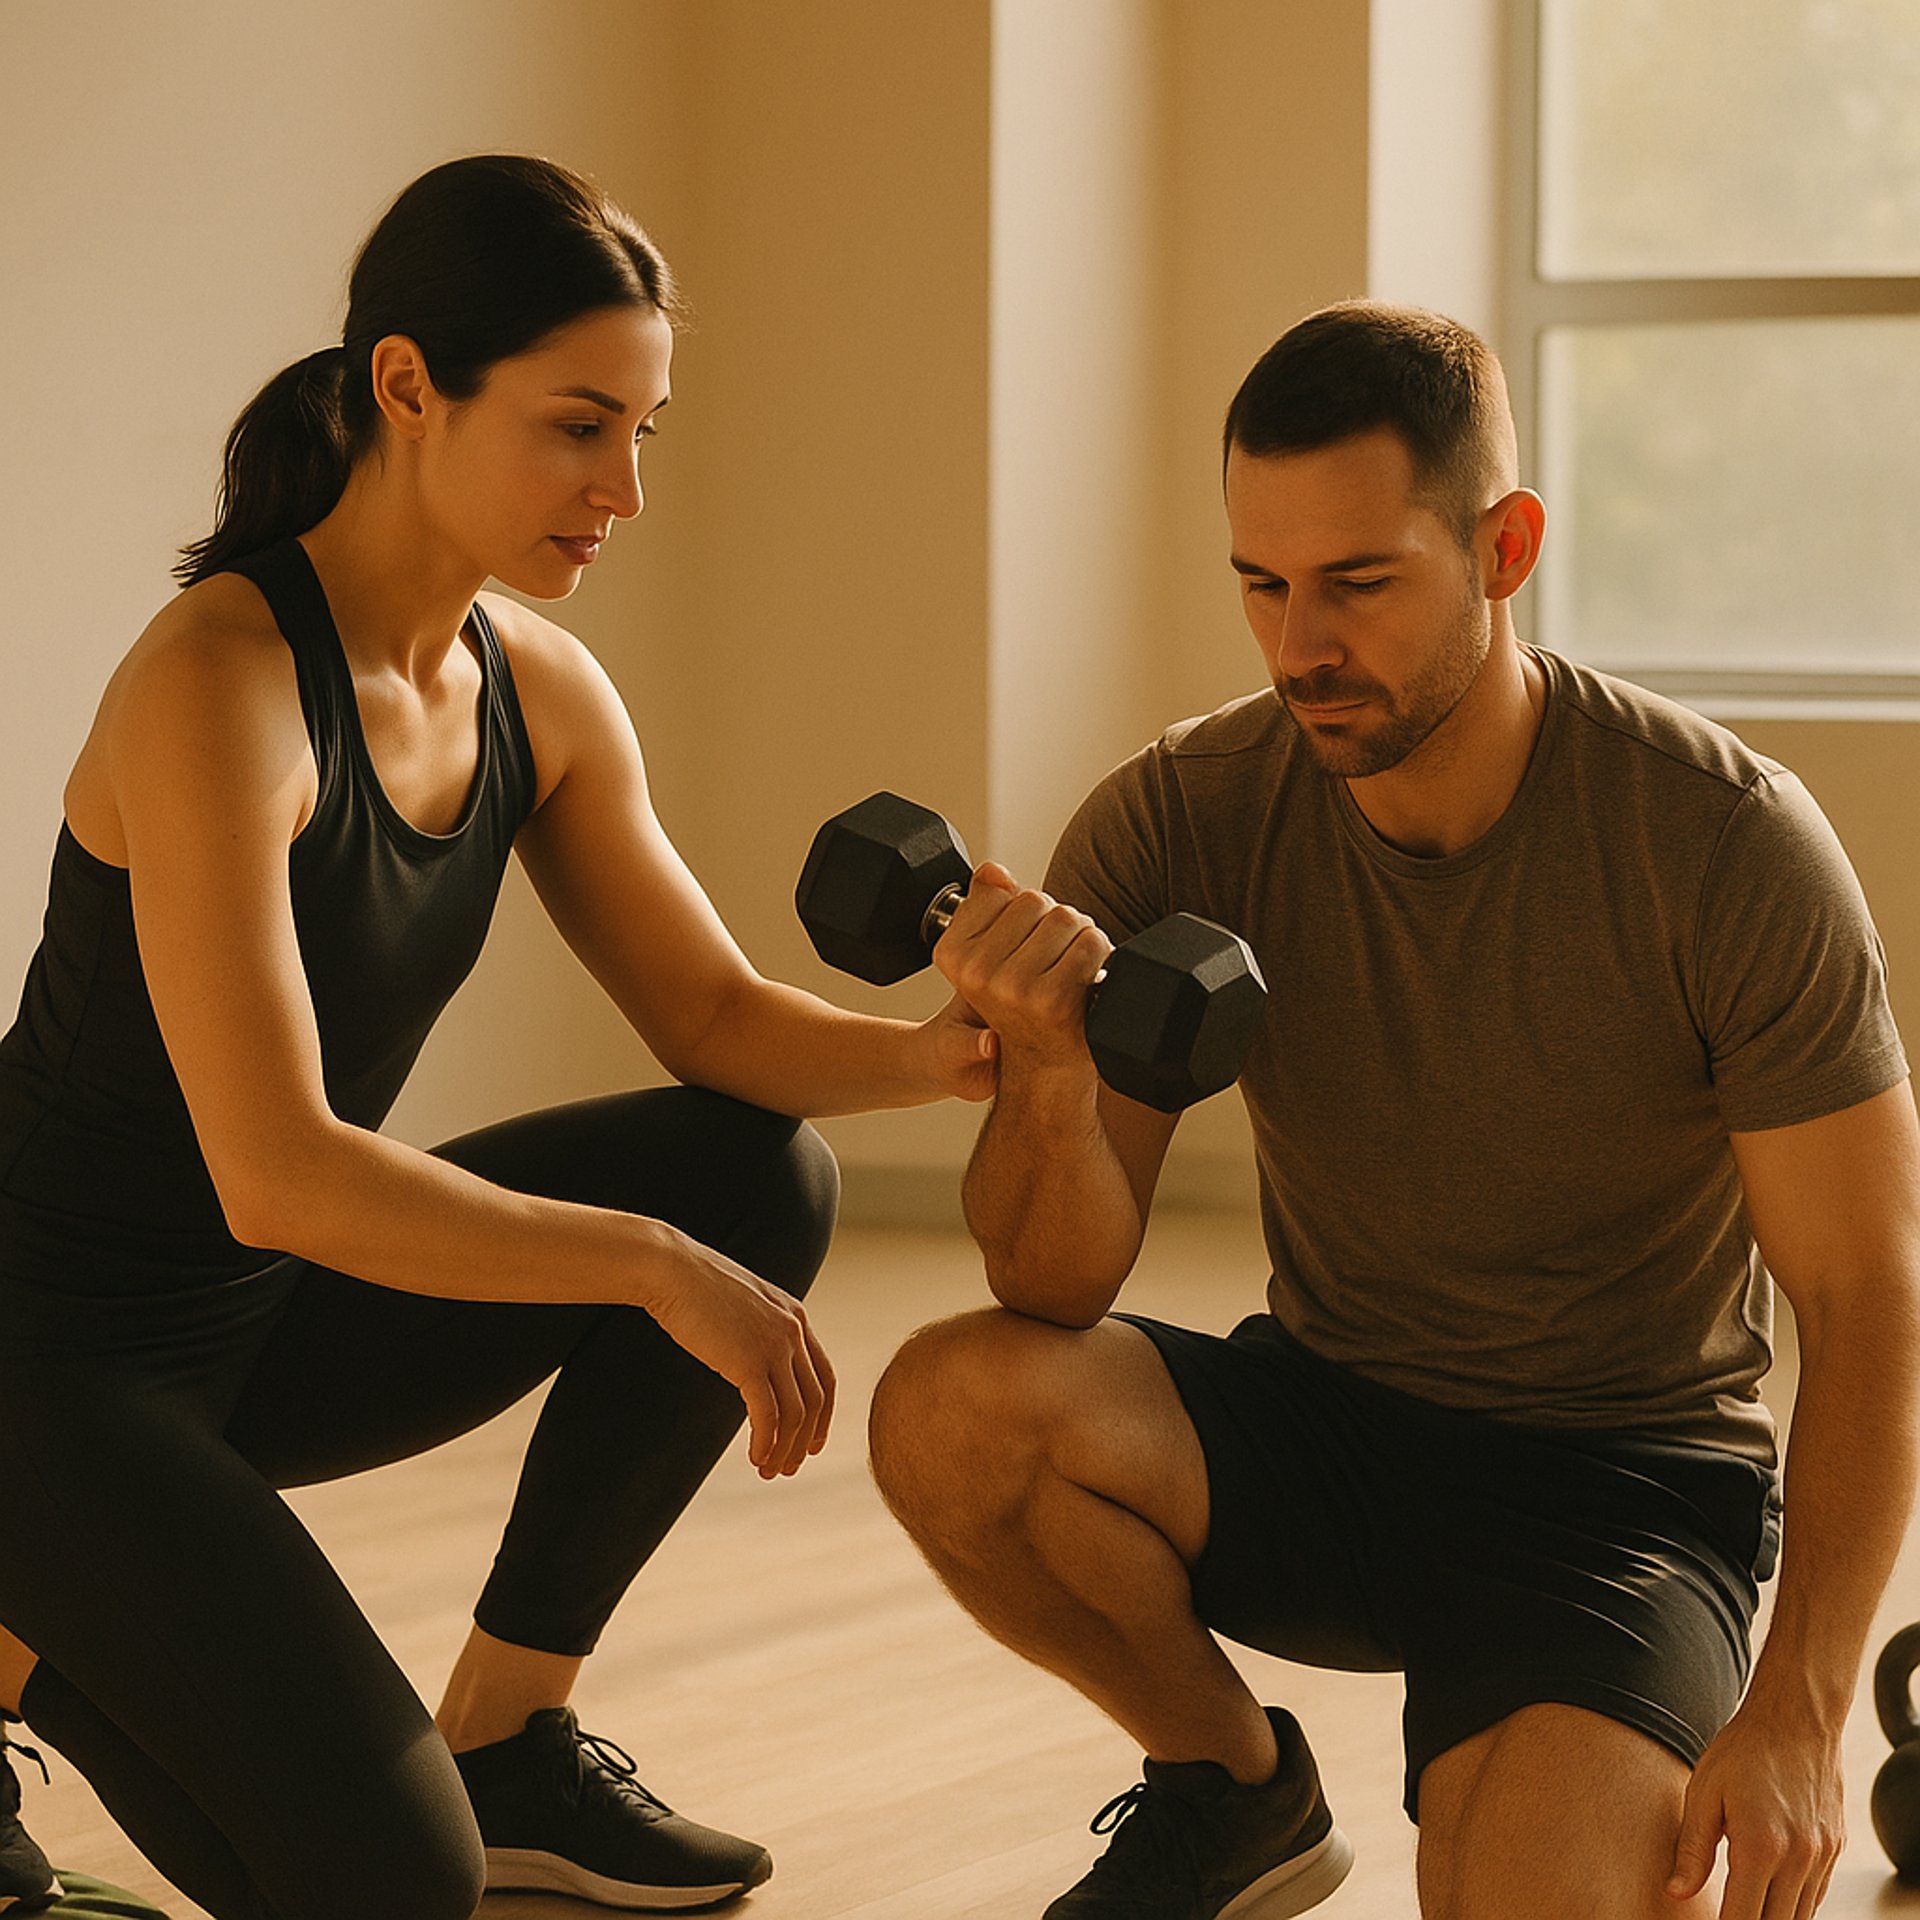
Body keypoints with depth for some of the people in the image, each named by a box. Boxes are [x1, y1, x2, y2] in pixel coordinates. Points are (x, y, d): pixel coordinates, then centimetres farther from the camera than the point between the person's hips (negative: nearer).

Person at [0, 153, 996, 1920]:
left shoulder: (538, 691, -1)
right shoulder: (222, 680, -26)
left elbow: (714, 1017, 4)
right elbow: (276, 1176, -32)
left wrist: (933, 1053, -16)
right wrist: (664, 1273, -29)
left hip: (266, 1318, 8)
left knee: (760, 1177, -4)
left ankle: (506, 1735, 6)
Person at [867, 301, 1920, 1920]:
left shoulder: (1724, 843, -18)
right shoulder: (1184, 821, -11)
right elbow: (1060, 1293, -12)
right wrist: (1051, 1069, -35)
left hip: (1618, 1474, -3)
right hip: (1317, 1422, 4)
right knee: (952, 1410, -25)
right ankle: (1236, 1787, 4)